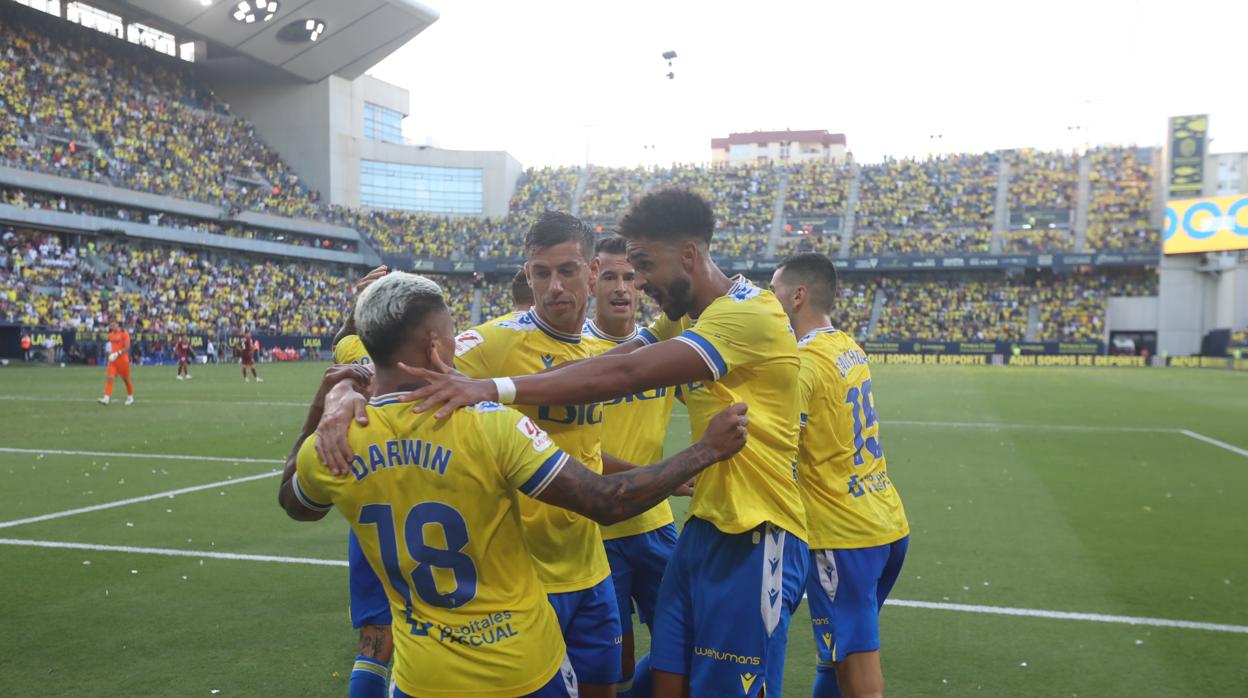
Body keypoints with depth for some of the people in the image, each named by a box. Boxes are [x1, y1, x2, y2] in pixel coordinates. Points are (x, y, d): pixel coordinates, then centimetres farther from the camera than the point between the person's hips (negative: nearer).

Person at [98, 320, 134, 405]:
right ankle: (106, 398, -17)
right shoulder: (110, 335, 11)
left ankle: (130, 397, 23)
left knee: (126, 379, 6)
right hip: (113, 359, 5)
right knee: (110, 378, -10)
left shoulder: (124, 333, -8)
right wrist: (110, 354, 10)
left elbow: (127, 347, -15)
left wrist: (117, 353, -24)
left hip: (122, 359, -5)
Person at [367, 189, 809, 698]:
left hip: (754, 539, -8)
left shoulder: (747, 313, -17)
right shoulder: (687, 319, 14)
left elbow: (623, 375, -27)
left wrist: (495, 389, -31)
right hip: (706, 527, 8)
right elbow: (614, 363, 2)